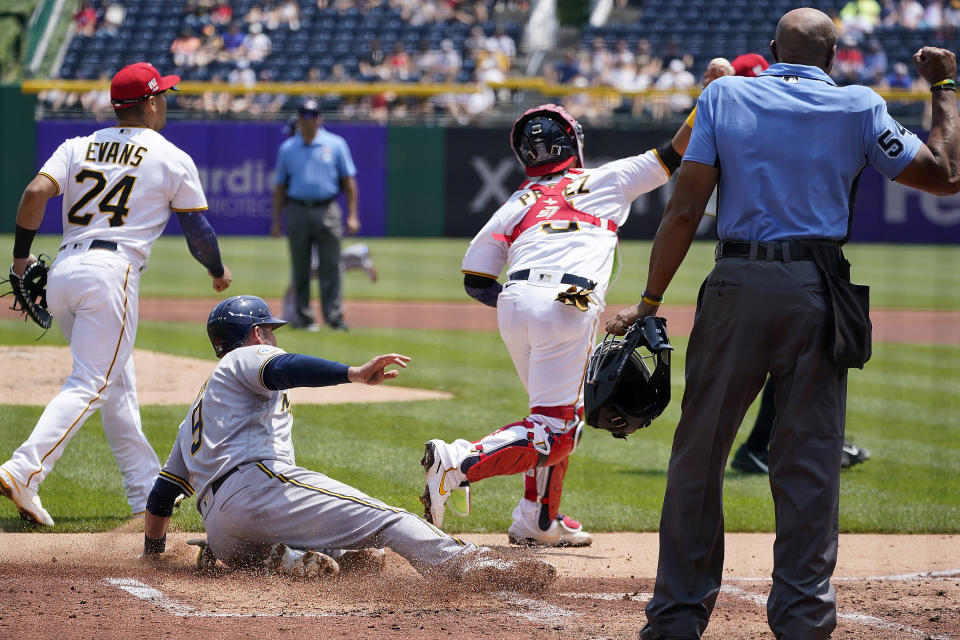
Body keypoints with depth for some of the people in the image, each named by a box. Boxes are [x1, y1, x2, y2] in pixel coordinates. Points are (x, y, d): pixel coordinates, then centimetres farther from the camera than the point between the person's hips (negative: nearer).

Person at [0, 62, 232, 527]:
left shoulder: (78, 147, 15)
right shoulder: (172, 159, 5)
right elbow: (198, 230, 11)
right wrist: (218, 271, 29)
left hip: (61, 274, 6)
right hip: (111, 270, -6)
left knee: (117, 383, 16)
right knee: (90, 384, -10)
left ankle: (147, 492, 20)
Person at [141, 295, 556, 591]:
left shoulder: (198, 408, 38)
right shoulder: (246, 358, 15)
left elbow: (161, 495, 37)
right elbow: (283, 369, -11)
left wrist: (152, 552, 48)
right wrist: (354, 374, -23)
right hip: (255, 483, -8)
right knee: (385, 520, -17)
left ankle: (284, 557, -17)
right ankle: (468, 563, -39)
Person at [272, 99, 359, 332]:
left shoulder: (335, 144, 5)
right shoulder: (288, 148, 9)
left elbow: (348, 181, 5)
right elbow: (280, 186, 13)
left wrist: (352, 215, -2)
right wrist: (276, 220, 8)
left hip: (327, 212, -1)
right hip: (297, 212, 2)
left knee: (330, 268, -5)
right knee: (300, 269, 3)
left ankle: (334, 317, -6)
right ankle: (303, 317, 9)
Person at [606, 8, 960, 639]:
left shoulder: (724, 96, 6)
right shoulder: (858, 108, 4)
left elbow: (684, 209, -1)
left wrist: (650, 302, 0)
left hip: (736, 287, 1)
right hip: (817, 293, -1)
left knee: (698, 451, 8)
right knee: (811, 460, 3)